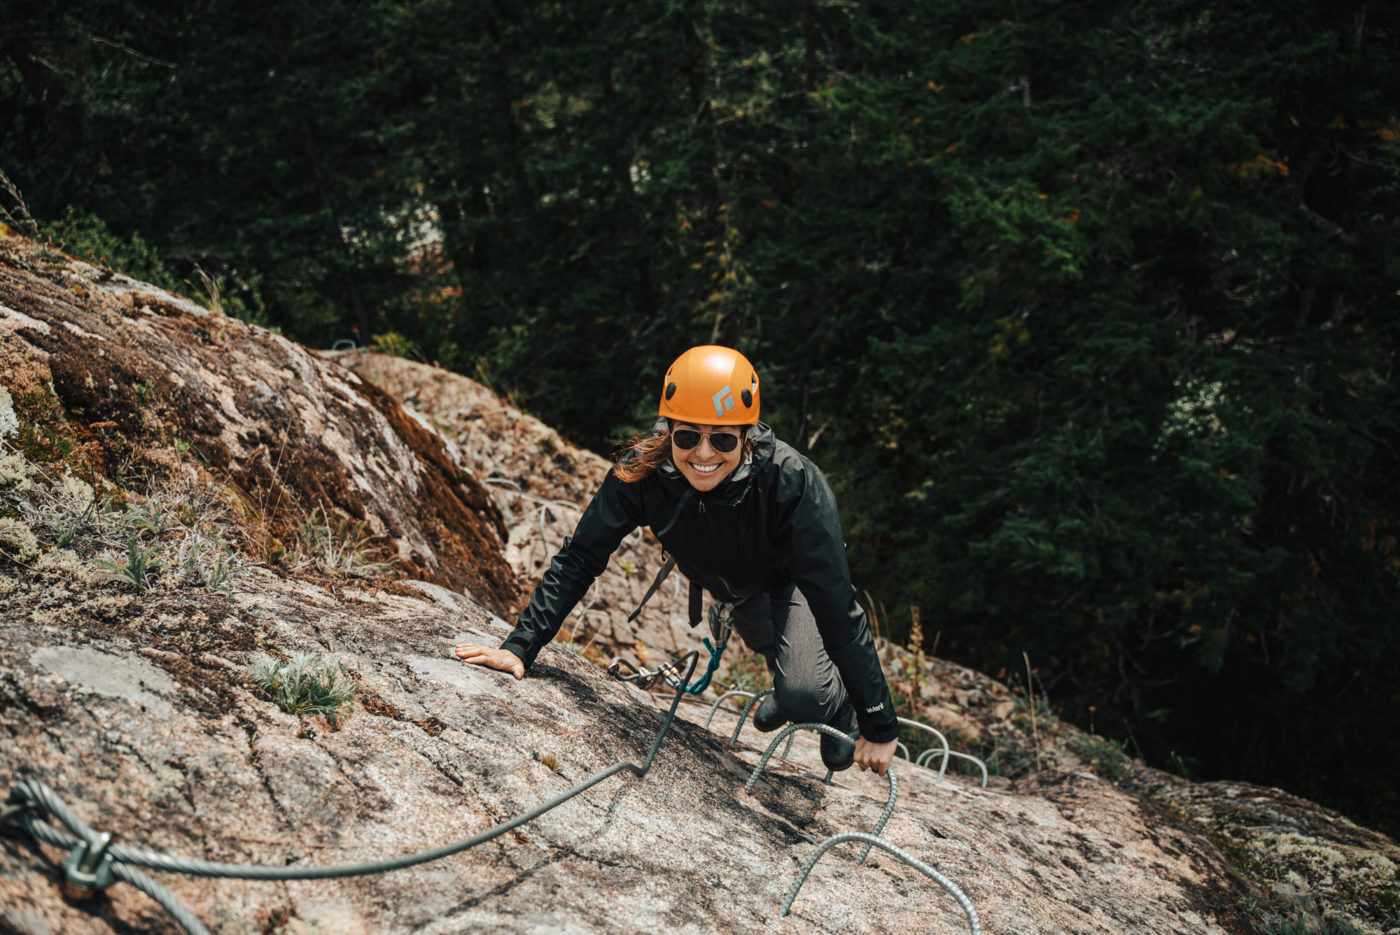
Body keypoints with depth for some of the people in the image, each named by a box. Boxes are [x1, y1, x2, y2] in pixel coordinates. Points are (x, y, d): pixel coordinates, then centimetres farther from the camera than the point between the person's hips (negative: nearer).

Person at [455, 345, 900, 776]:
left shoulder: (792, 483, -43)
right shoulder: (642, 472, -36)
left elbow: (838, 607, -40)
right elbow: (579, 556, -27)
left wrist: (880, 726, -37)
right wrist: (520, 646, -38)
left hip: (790, 579, -4)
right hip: (731, 583, 4)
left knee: (804, 693, -25)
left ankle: (839, 703, 11)